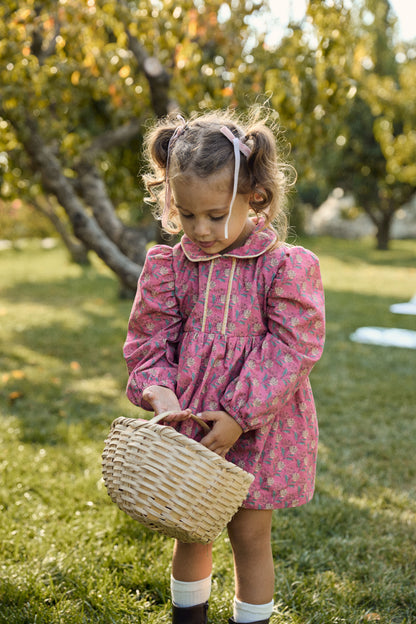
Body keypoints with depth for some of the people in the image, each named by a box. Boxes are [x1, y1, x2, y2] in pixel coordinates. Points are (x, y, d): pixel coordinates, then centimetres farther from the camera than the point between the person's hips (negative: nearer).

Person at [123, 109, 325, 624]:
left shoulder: (286, 267, -12)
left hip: (257, 431, -3)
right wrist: (159, 391, -16)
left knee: (250, 537, 10)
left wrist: (240, 414, -19)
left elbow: (290, 351, -14)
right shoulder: (170, 266, -1)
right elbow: (149, 341, 3)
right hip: (189, 428, 3)